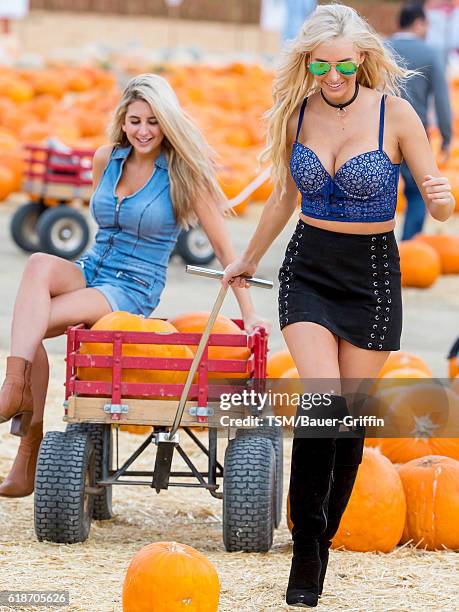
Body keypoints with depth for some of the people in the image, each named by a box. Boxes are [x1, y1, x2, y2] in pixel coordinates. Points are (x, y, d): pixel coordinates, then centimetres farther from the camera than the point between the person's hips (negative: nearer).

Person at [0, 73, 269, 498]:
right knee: (39, 264, -31)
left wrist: (249, 315, -7)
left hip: (133, 292, -5)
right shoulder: (105, 159, 7)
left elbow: (224, 249, -5)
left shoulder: (183, 175, -7)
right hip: (90, 271, 5)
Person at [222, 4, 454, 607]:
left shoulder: (394, 113, -10)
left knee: (348, 416, 3)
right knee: (324, 402, -18)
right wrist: (249, 259, 29)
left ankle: (324, 538, 21)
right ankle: (305, 543, -10)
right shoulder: (296, 112, -1)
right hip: (308, 269, 1)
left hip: (371, 275, -1)